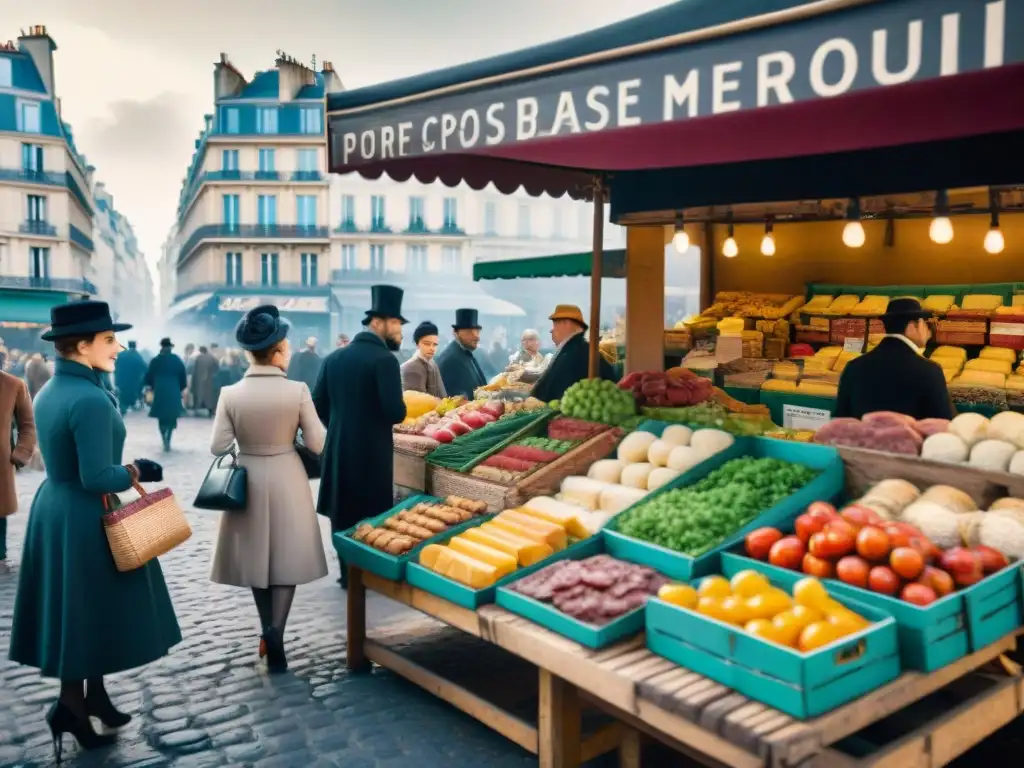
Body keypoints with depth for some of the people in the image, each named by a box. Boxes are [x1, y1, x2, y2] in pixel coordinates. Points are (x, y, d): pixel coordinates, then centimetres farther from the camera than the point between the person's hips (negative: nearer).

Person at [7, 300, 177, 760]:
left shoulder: (49, 391, 6)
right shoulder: (90, 399, -24)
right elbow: (96, 478, -26)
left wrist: (123, 472, 7)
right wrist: (135, 473, -10)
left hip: (54, 507, 9)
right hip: (85, 518, -9)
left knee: (74, 609, 17)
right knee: (93, 608, 6)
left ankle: (92, 696, 30)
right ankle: (71, 703, 16)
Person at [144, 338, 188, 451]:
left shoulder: (155, 361, -2)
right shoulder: (177, 360, -1)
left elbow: (148, 378, 3)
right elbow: (183, 378, 2)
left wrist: (153, 387, 21)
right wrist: (179, 389, 17)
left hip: (159, 393, 0)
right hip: (174, 393, 0)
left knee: (162, 418, 12)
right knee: (172, 418, 10)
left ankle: (165, 441, -1)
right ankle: (167, 440, -6)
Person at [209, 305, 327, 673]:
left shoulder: (231, 394, -10)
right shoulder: (297, 390, -13)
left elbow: (219, 448, -6)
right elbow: (317, 444, -7)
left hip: (248, 480, 2)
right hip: (287, 480, -2)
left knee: (257, 555, 17)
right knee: (285, 557, 8)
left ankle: (268, 631, 25)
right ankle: (275, 634, -5)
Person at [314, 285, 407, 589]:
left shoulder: (334, 357, 6)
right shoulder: (384, 359, -15)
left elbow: (318, 404, 8)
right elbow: (396, 413, -20)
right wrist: (398, 410, 2)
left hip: (337, 448, 7)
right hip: (371, 451, -6)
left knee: (343, 513, 16)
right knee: (372, 517, 6)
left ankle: (348, 573, 27)